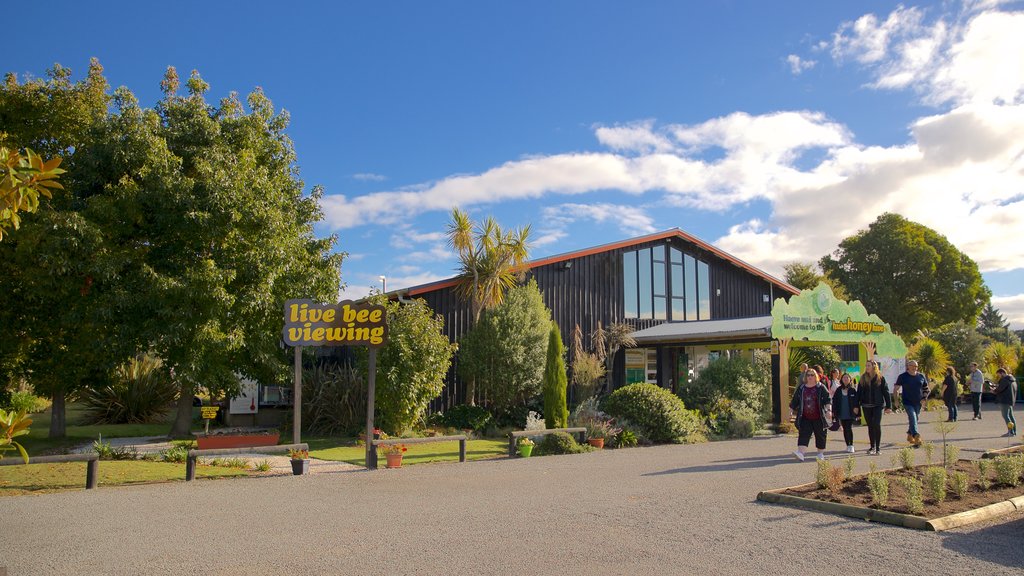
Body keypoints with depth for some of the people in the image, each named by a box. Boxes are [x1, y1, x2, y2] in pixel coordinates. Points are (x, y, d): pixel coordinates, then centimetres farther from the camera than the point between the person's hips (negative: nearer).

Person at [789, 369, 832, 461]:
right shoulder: (801, 388, 8)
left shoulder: (820, 388, 0)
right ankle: (800, 452, -22)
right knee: (803, 434, -11)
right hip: (805, 418, 2)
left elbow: (828, 400, -7)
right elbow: (794, 401, 14)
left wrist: (829, 410, -21)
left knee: (820, 435, 9)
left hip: (818, 418, -2)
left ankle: (820, 453, 25)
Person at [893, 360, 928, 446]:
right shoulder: (903, 376, -3)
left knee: (915, 419, 13)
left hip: (918, 403, 4)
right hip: (907, 402, -4)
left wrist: (924, 398, 3)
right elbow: (895, 389, 1)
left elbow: (926, 389, 17)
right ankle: (917, 437, -26)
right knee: (913, 418, -18)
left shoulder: (921, 376, 7)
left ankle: (910, 435, 32)